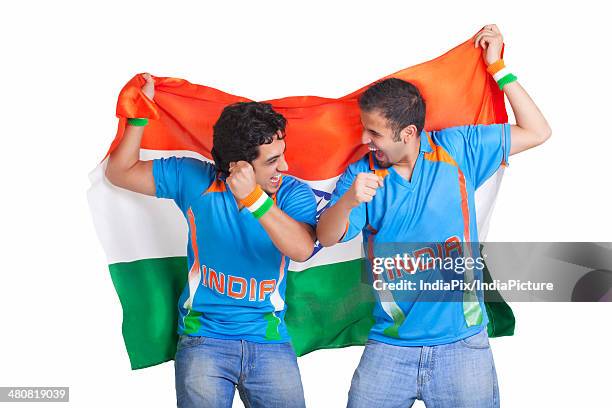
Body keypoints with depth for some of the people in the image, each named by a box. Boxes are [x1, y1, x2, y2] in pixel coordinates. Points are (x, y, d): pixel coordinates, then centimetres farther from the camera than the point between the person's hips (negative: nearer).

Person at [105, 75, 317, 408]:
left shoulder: (293, 193, -5)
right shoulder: (194, 180, -2)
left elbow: (302, 249, -25)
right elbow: (120, 172, 6)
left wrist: (255, 199, -36)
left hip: (269, 341, 0)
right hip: (204, 338, 0)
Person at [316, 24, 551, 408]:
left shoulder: (456, 149, 1)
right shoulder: (361, 174, 0)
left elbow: (537, 132, 5)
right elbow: (327, 238, -12)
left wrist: (499, 68, 1)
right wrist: (348, 200, -33)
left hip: (462, 343, 0)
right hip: (390, 347, 1)